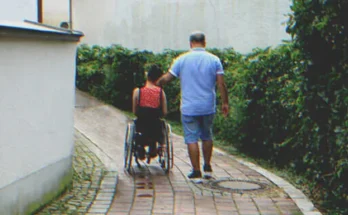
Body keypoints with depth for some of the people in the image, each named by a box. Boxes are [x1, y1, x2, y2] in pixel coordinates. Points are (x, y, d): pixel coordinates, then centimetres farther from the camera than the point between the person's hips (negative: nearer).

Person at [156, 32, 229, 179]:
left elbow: (166, 78, 1)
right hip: (208, 107, 2)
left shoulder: (182, 59, -4)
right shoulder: (214, 60, -1)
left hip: (189, 108, -2)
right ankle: (207, 167, 25)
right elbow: (221, 84, -4)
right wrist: (225, 103, 4)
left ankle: (196, 171, 4)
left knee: (192, 138, 3)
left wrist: (155, 85, 20)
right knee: (207, 136, 18)